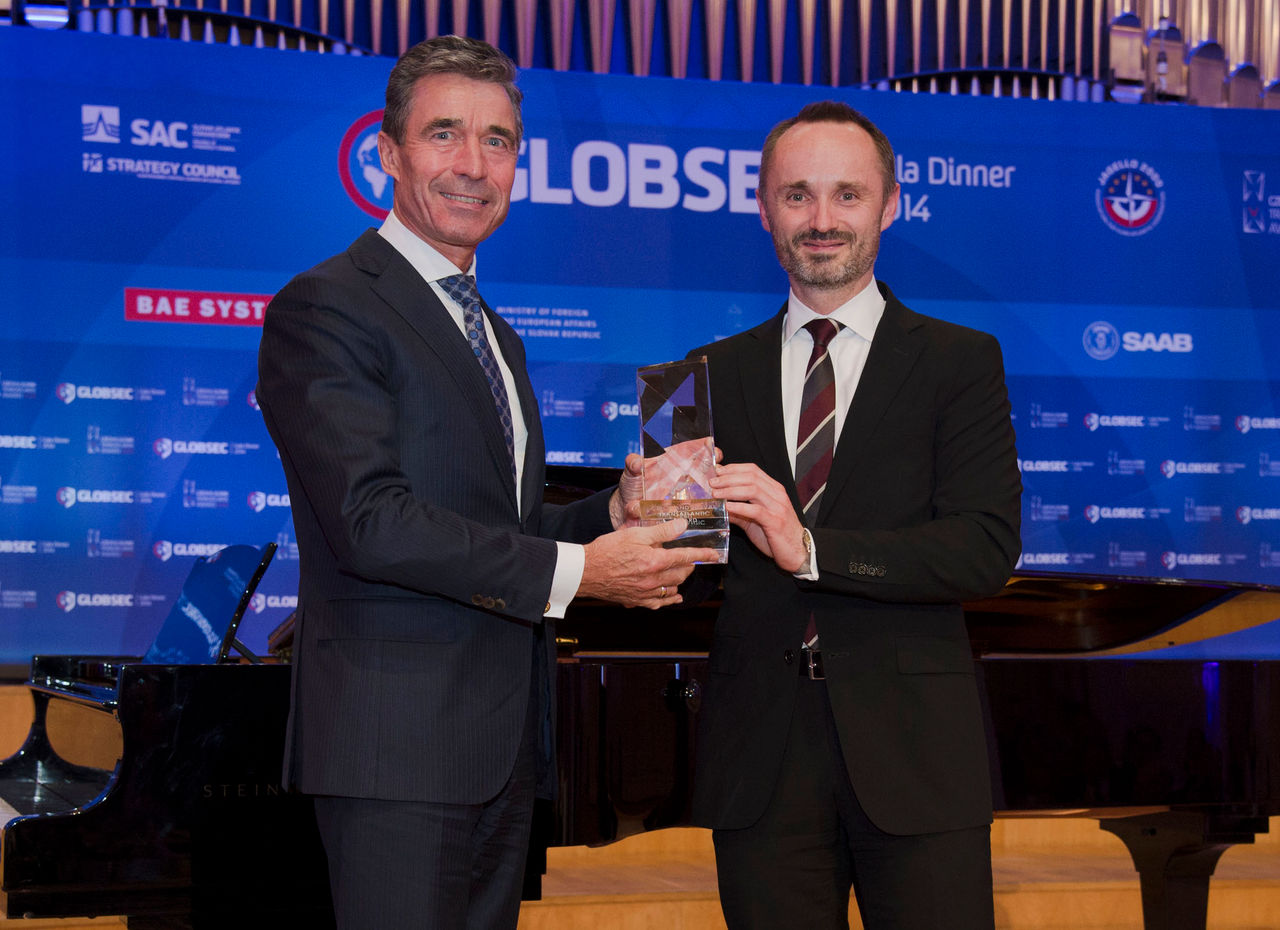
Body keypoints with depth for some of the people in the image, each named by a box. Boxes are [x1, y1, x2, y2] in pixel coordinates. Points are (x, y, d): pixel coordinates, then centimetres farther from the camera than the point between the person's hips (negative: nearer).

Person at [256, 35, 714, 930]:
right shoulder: (326, 309, -8)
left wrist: (618, 511, 3)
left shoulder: (495, 335, 22)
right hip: (397, 743, -8)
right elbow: (369, 519, -18)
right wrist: (570, 571, -19)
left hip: (503, 746, 9)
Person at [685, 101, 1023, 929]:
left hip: (913, 755, -2)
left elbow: (989, 549, -9)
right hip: (761, 761, 2)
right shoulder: (716, 372, 12)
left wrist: (811, 548, -18)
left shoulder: (960, 363, 3)